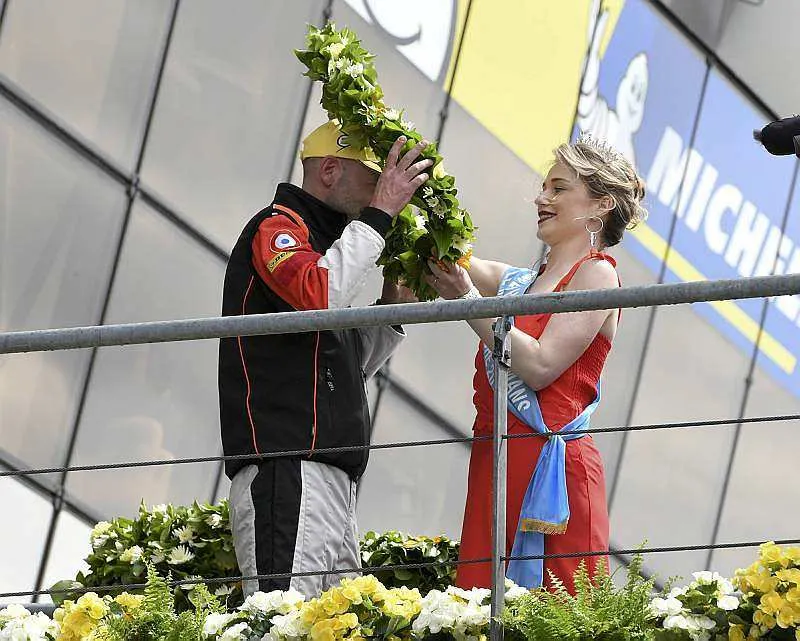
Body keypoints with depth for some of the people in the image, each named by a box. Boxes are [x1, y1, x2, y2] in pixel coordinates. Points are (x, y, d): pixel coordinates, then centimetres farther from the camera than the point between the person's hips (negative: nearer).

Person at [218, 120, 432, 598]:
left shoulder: (322, 239, 29)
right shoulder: (278, 226, 1)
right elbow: (320, 295, -22)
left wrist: (390, 313, 20)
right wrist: (379, 214, -16)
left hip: (331, 480, 10)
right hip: (285, 470, -10)